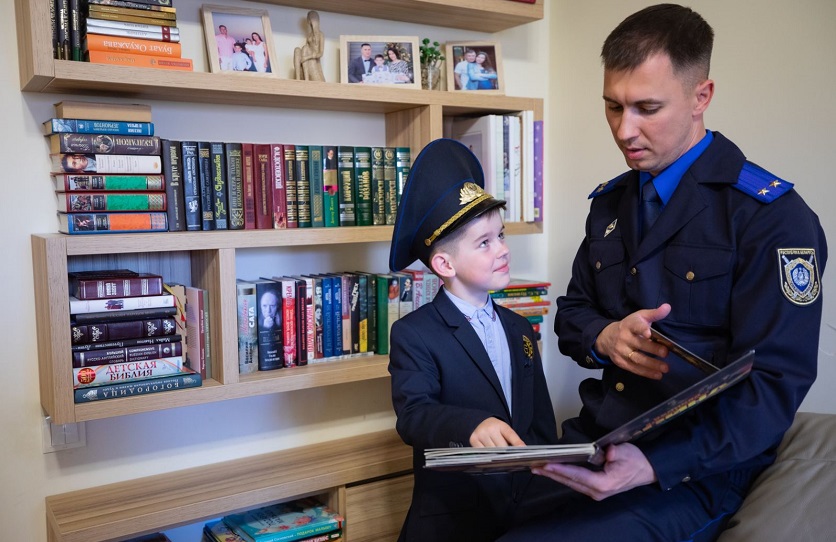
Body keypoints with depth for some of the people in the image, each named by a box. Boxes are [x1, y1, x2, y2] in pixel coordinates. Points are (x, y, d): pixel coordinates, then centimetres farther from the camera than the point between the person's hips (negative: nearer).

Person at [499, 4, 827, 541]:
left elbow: (775, 383, -16)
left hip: (692, 472, -5)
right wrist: (603, 338, -11)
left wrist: (654, 465, -28)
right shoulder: (609, 203, 8)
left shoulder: (774, 217, -12)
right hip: (594, 440, 6)